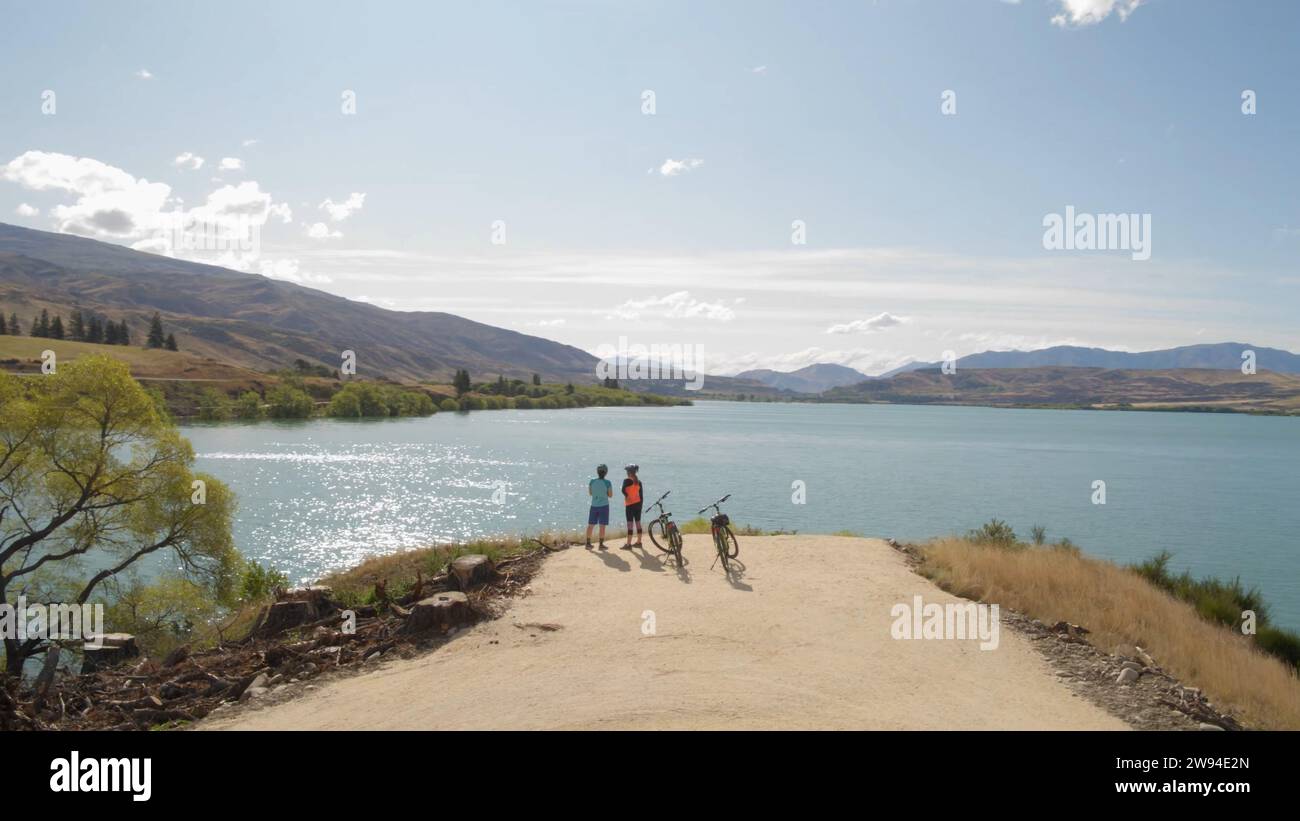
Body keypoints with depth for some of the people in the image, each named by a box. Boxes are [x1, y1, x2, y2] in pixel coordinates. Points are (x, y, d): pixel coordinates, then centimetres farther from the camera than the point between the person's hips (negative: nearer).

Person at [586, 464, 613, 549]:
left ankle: (588, 543, 18)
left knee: (590, 525, 13)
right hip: (604, 506, -3)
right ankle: (601, 544, 2)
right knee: (602, 526, 1)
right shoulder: (608, 483, -11)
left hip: (594, 506, 3)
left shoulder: (592, 482, -4)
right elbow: (610, 495, -5)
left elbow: (590, 493, 8)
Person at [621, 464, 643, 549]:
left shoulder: (627, 481, -10)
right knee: (638, 523, 12)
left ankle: (628, 544, -8)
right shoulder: (639, 482, 8)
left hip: (630, 504, -7)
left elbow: (623, 490, -28)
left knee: (630, 524, -7)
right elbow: (641, 495, 11)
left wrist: (626, 496, -11)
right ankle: (639, 542, 20)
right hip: (638, 504, 7)